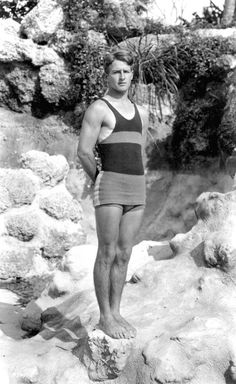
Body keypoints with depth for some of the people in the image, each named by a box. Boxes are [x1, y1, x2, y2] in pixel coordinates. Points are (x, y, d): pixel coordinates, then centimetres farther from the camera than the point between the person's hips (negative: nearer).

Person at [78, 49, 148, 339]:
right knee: (107, 254, -2)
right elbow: (83, 152, -9)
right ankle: (105, 318, 9)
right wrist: (100, 181, 0)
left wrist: (137, 187, 12)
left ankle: (115, 313, 18)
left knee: (123, 254, 8)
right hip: (109, 188, -6)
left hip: (137, 190, 6)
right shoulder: (98, 109, -3)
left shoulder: (140, 113, 18)